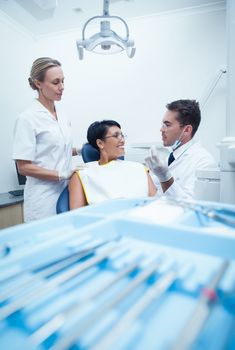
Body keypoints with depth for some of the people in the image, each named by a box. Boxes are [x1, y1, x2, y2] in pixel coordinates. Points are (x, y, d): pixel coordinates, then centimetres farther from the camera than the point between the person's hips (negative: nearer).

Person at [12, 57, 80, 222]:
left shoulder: (61, 115, 9)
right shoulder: (27, 119, -11)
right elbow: (24, 167, -13)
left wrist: (79, 151, 5)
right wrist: (64, 175, -18)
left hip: (66, 192, 6)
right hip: (45, 199, -6)